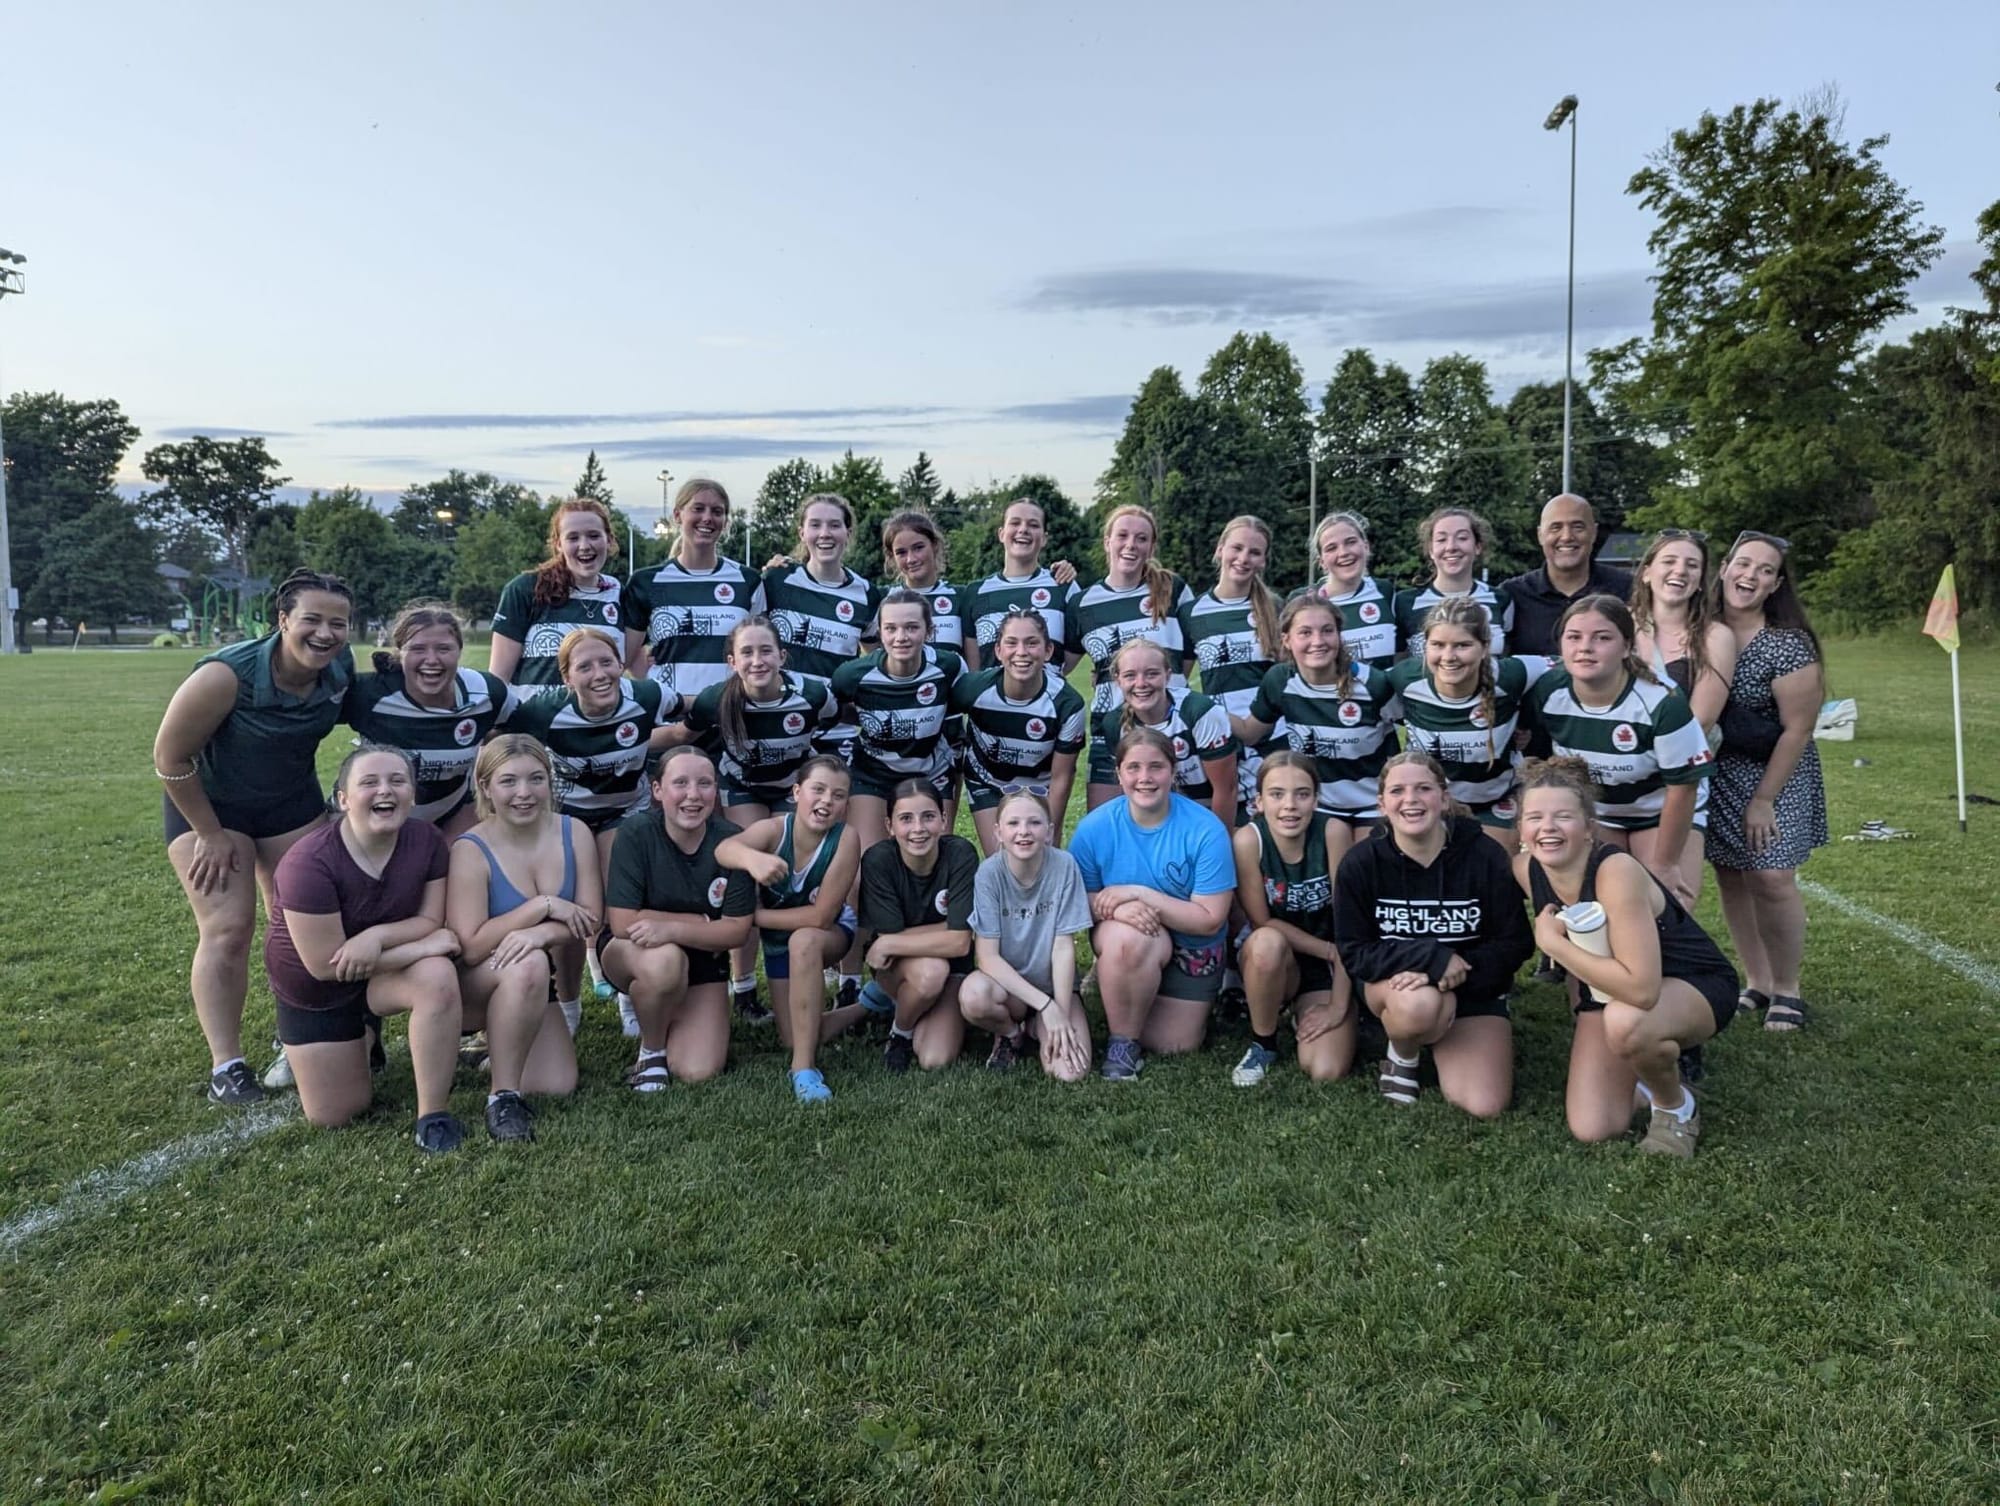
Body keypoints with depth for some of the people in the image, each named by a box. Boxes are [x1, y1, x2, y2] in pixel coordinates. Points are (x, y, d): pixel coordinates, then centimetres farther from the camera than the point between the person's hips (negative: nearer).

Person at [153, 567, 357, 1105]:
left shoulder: (341, 668, -16)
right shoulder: (227, 675, -31)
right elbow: (171, 757, -21)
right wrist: (211, 835, -15)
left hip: (292, 801, 5)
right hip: (206, 802, -5)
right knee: (227, 927, -11)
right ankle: (225, 1066, -5)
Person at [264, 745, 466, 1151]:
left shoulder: (426, 840, -18)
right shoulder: (309, 862, -30)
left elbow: (432, 920, -14)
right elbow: (325, 965, -28)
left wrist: (375, 937, -34)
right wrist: (423, 944, -28)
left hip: (387, 971, 2)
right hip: (314, 991, -2)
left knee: (438, 976, -33)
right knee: (333, 1115, 3)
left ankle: (433, 1115, -19)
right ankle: (359, 1037, 35)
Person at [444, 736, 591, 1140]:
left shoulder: (574, 832, -9)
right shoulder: (470, 851, -21)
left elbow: (591, 918, -13)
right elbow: (471, 946, -27)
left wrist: (541, 933, -32)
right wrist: (544, 906, -28)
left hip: (534, 989, 5)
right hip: (471, 985, -5)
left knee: (558, 1087, -9)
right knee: (528, 966, -38)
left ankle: (501, 1042, 24)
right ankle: (502, 1095, -22)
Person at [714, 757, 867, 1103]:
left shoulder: (845, 838, -32)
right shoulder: (773, 829, -29)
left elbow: (821, 916, -31)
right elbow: (724, 848, -50)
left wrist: (751, 915, -29)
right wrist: (752, 858, -72)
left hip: (831, 933, -3)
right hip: (777, 937, 3)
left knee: (803, 941, -38)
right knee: (795, 1038, 6)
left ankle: (804, 1068, -29)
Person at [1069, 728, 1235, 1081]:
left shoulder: (1206, 830, -21)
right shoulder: (1094, 827, -15)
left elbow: (1210, 920, -20)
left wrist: (1140, 894, -28)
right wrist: (1119, 908, -31)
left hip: (1191, 947, 1)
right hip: (1122, 938, -1)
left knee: (1175, 1046, 0)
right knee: (1131, 938, -37)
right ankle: (1122, 1042, -11)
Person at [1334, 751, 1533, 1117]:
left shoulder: (1485, 857, -14)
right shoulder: (1360, 864, -14)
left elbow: (1515, 944, -8)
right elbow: (1354, 954, -13)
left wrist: (1461, 971, -25)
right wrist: (1431, 957, -27)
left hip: (1475, 990, 1)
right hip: (1391, 984, -1)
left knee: (1484, 1108, -15)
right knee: (1419, 1004, -38)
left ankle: (1439, 1042, 18)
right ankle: (1402, 1054, 1)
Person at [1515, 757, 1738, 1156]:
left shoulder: (1615, 872, -33)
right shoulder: (1526, 870, -13)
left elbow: (1641, 989, -41)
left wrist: (1554, 943, -34)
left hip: (1695, 985, -6)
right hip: (1609, 991, 6)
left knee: (1625, 1022, -40)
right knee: (1591, 1130, -9)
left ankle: (1676, 1106, -7)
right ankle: (1649, 1067, 22)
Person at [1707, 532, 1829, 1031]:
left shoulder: (1787, 644, -15)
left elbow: (1797, 729, -13)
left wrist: (1763, 799, -13)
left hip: (1774, 773, -4)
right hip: (1713, 773, 4)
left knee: (1771, 879, -8)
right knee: (1730, 878, 7)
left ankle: (1786, 990, 11)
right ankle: (1757, 983, 22)